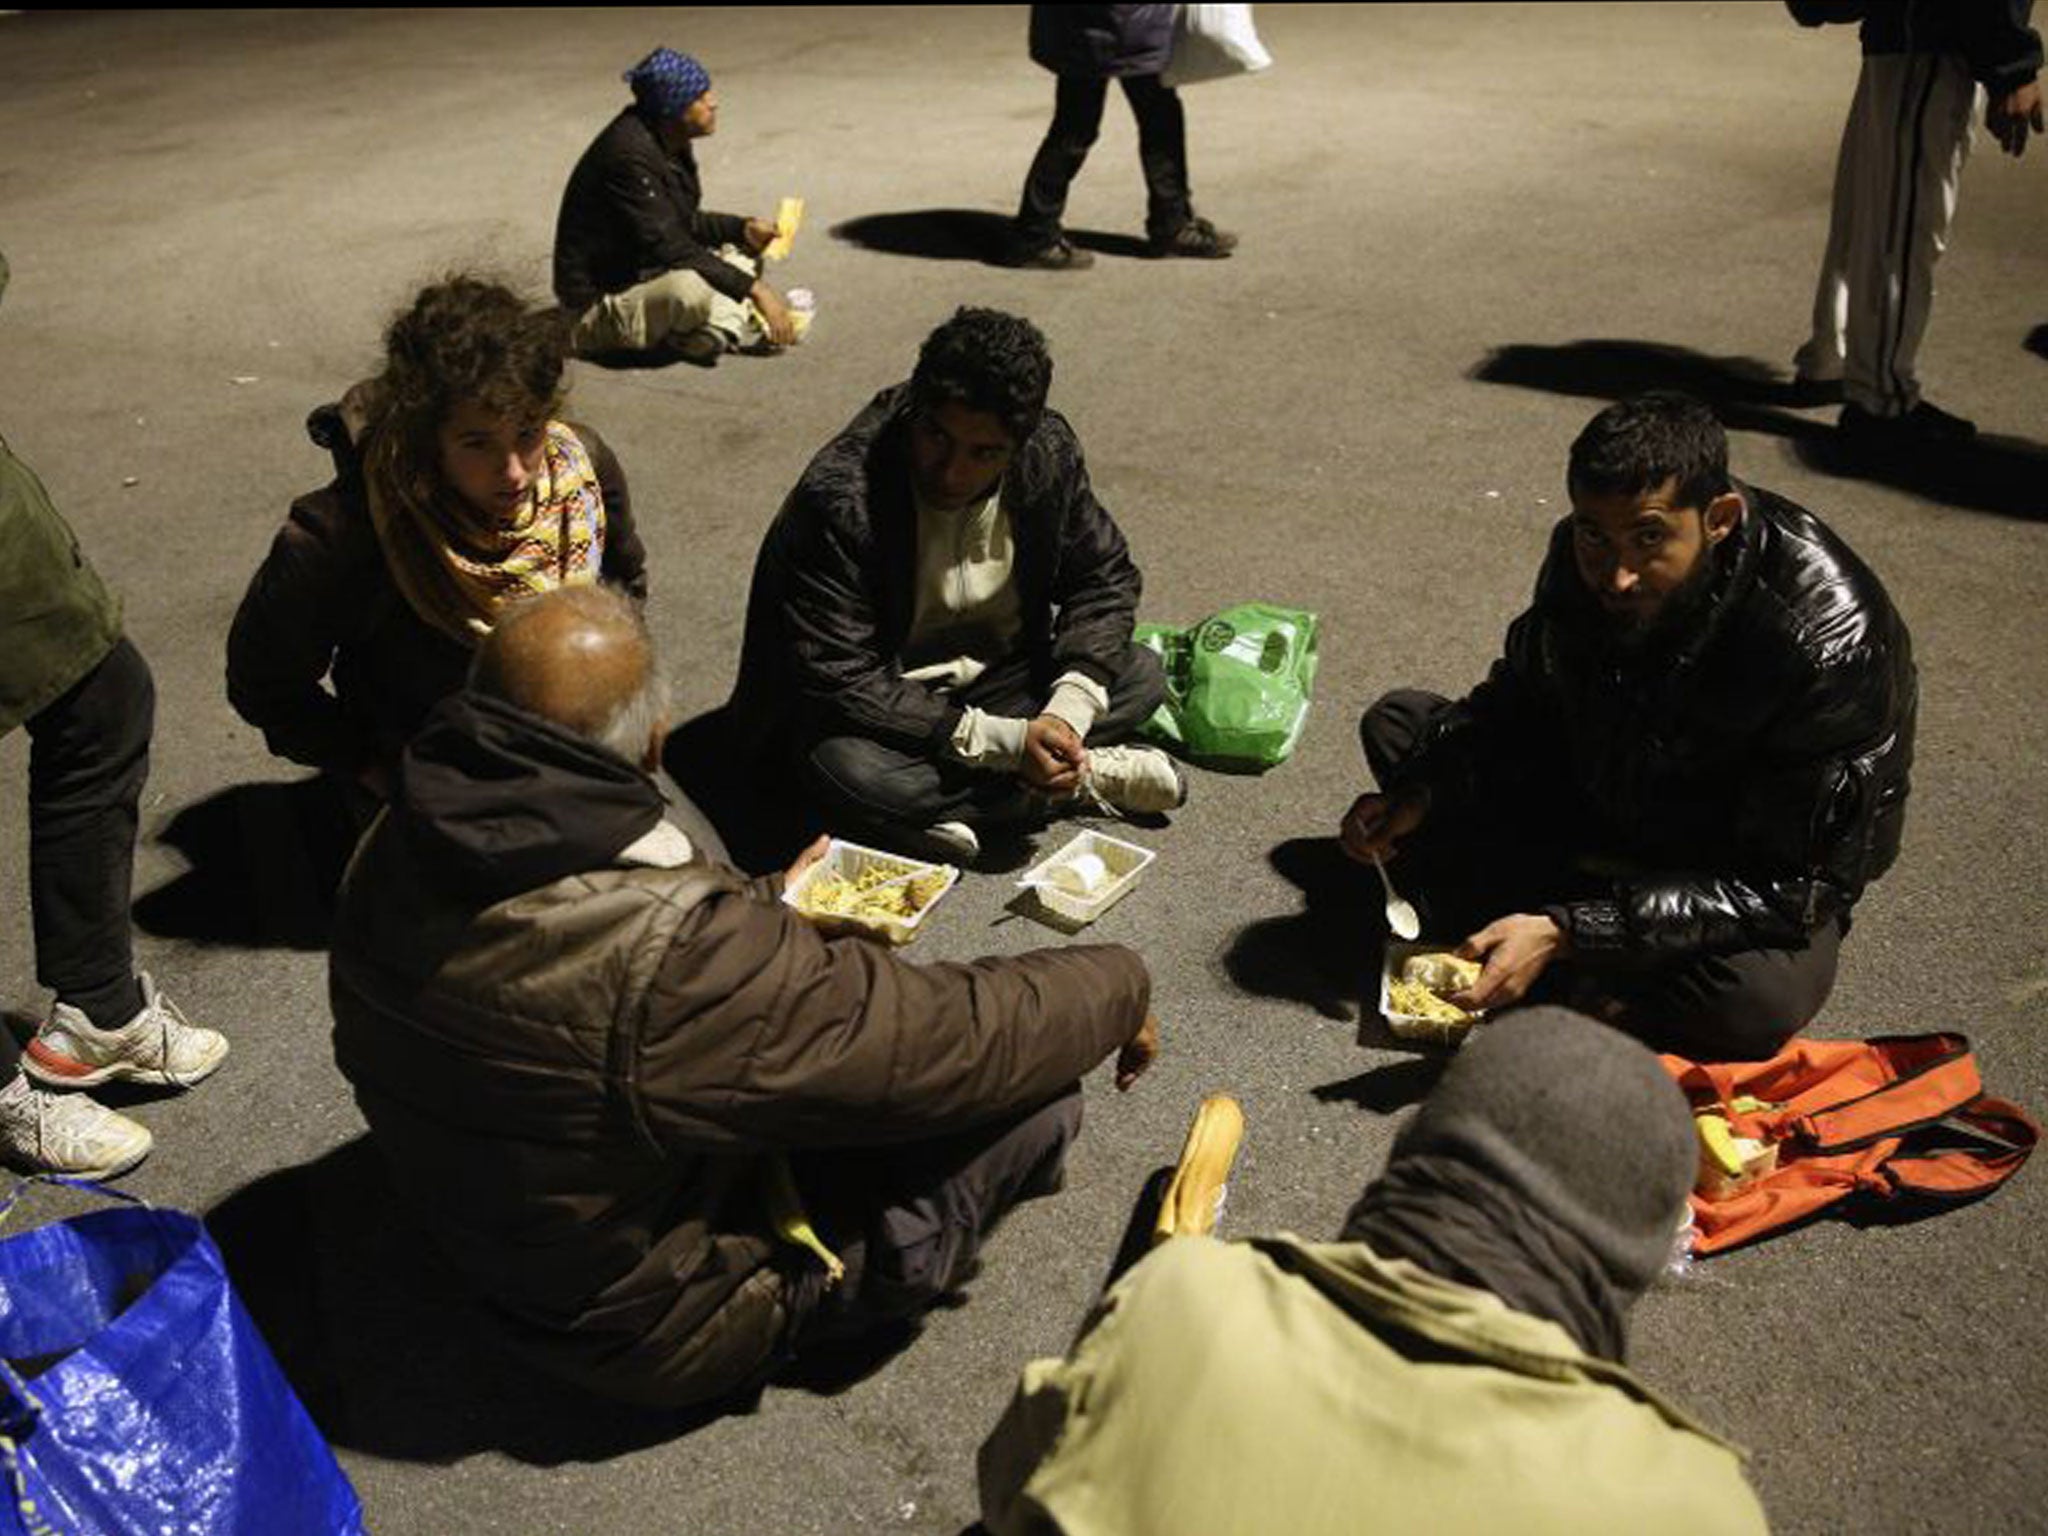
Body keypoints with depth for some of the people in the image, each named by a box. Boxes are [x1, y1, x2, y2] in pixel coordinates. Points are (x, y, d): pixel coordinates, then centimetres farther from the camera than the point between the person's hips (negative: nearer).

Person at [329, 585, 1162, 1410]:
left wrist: (766, 904, 17)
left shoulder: (393, 857, -15)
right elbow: (960, 1045, -28)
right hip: (663, 1324, -7)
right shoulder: (672, 952, -40)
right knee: (1037, 1098, -8)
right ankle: (879, 1276, 17)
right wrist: (1120, 982, -8)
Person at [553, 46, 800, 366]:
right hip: (601, 296, -11)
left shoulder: (670, 140, 3)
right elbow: (669, 246, -31)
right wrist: (754, 289, -30)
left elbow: (685, 222, 16)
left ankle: (719, 327, -13)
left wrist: (744, 229, 0)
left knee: (742, 255, 14)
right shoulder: (629, 154, -26)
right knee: (691, 288, -39)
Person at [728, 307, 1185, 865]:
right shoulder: (839, 499, -30)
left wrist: (1068, 711, -20)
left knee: (1141, 673, -10)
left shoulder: (1048, 450, -14)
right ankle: (1080, 781, -17)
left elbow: (1105, 575, -2)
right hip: (878, 703, -4)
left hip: (997, 673, 4)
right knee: (850, 770, -36)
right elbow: (837, 679, -29)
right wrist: (1005, 741, -32)